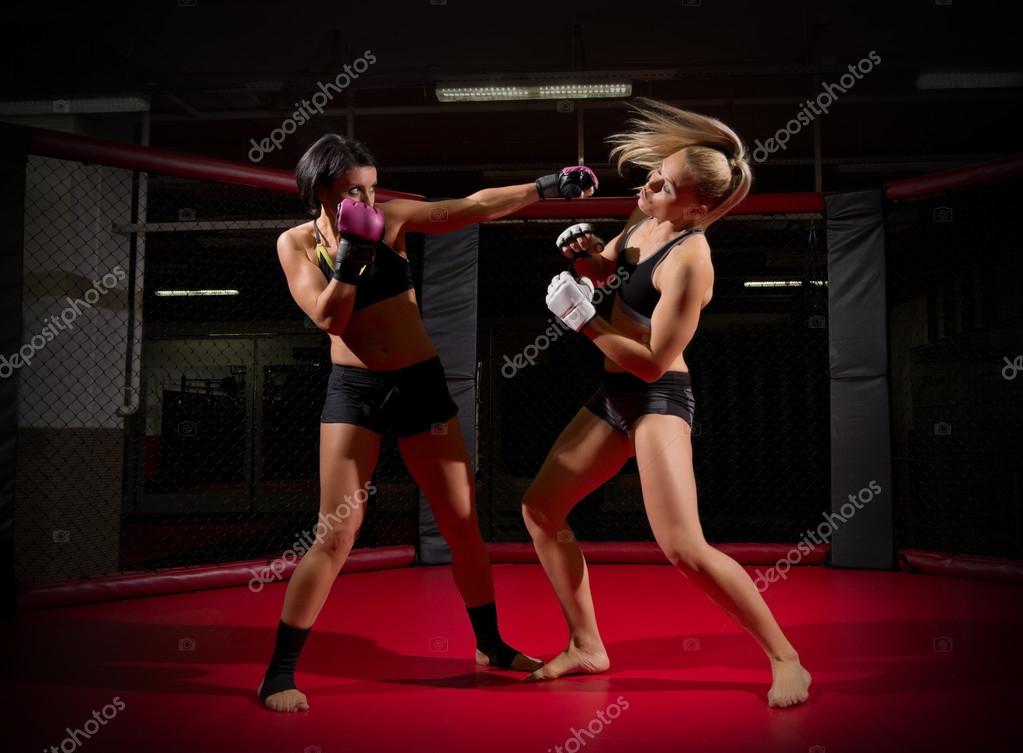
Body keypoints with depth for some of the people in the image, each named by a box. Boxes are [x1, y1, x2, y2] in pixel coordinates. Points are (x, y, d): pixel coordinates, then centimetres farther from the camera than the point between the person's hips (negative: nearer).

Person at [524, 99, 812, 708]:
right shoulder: (644, 223, 4)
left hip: (659, 399, -9)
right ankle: (587, 647, 23)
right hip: (615, 396, 9)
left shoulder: (689, 259, -21)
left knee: (684, 548, -19)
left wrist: (582, 320, -20)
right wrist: (586, 254, -1)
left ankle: (787, 660, 2)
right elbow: (602, 269, 22)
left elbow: (654, 360, -23)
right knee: (540, 508, 11)